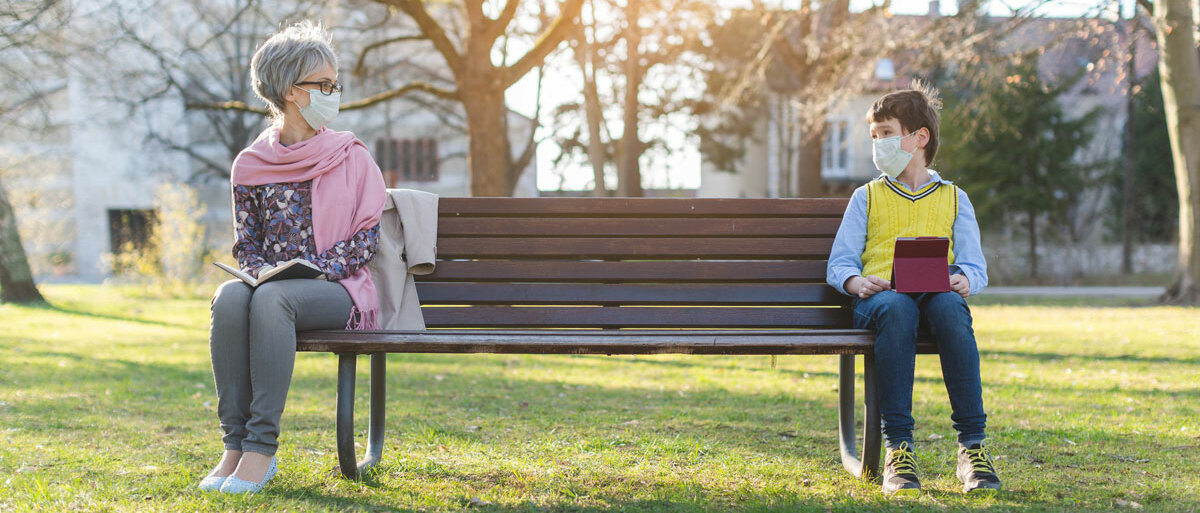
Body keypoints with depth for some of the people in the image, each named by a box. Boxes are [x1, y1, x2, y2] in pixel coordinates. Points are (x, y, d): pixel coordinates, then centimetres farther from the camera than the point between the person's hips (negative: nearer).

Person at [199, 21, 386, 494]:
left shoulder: (352, 158, 5)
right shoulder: (252, 165, 10)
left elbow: (367, 240, 0)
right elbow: (245, 243, 14)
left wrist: (316, 270, -14)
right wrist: (263, 270, -8)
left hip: (338, 291, -3)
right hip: (272, 282, 3)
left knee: (271, 298, -35)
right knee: (229, 296, -32)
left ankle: (261, 448, -36)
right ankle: (235, 442, -30)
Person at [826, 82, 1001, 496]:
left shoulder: (954, 198, 21)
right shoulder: (866, 197, 21)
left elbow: (975, 265, 12)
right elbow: (839, 263, 12)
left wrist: (965, 280, -13)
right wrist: (857, 282, -12)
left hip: (937, 293, 0)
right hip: (879, 295, 0)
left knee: (950, 307, -38)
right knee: (896, 309, -39)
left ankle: (972, 446, -37)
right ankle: (897, 447, -40)